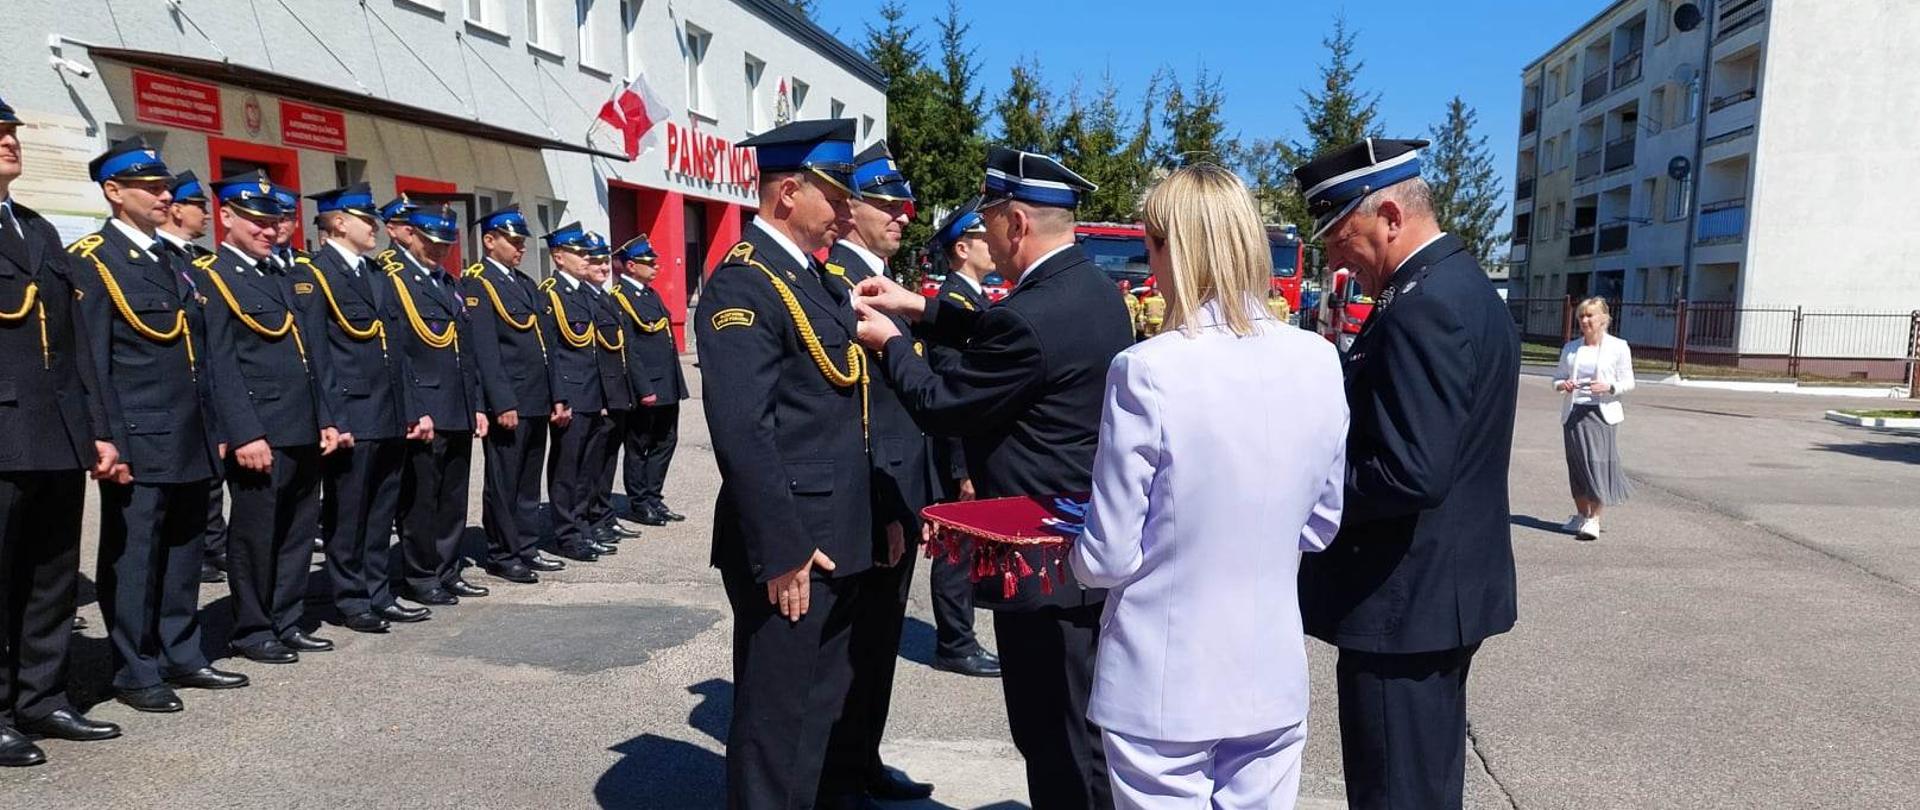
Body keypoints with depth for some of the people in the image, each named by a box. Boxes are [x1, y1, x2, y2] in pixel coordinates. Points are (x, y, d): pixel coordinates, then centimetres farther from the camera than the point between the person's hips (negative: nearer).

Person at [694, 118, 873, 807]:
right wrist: (782, 550, -23)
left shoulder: (813, 275, 14)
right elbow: (742, 433, -23)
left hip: (836, 538, 10)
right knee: (775, 714, 5)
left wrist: (873, 517, 14)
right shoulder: (743, 283, -16)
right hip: (789, 545, -9)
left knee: (821, 704, 21)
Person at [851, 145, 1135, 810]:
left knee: (1057, 742, 5)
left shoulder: (1031, 316, -24)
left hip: (1045, 558, -10)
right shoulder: (1092, 287, 6)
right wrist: (923, 309, 14)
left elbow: (940, 405, -14)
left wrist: (890, 343, 2)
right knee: (1083, 731, 23)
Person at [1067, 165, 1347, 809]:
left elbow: (1110, 557, -13)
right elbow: (1321, 524, 7)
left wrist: (1078, 553, 8)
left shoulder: (1148, 371, -20)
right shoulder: (1318, 362, -5)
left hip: (1163, 688, -4)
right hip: (1273, 681, 4)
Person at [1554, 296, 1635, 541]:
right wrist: (1563, 385, -7)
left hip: (1602, 412, -3)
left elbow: (1628, 382, 2)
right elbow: (1557, 378, 16)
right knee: (1577, 463, 7)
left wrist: (1609, 387, -17)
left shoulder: (1618, 347, 2)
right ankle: (1581, 513, 21)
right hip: (1573, 411, 3)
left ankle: (1594, 518, -7)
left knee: (1598, 463, -10)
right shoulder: (1570, 348, 11)